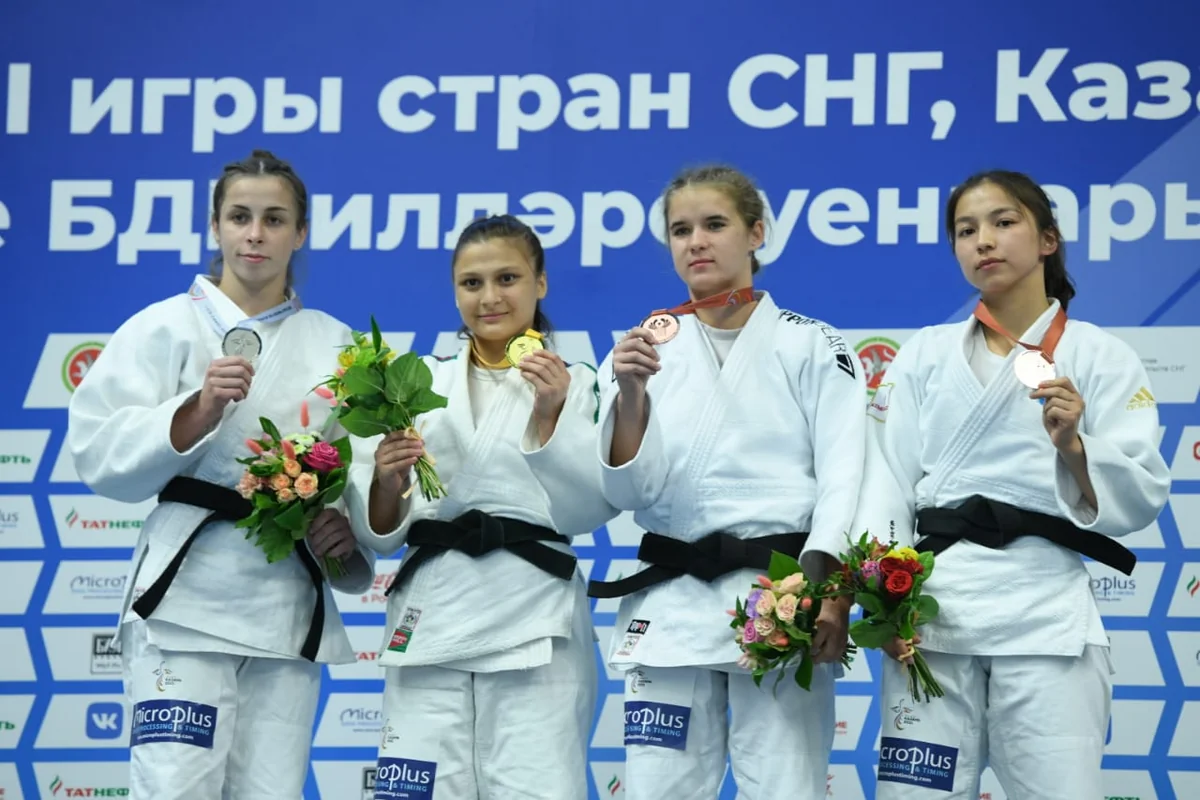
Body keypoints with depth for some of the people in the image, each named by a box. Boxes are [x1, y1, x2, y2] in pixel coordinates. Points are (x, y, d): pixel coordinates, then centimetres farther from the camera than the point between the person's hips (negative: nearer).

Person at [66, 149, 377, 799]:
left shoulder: (335, 346, 12)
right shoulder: (164, 327, 2)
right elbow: (100, 454, -5)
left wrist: (348, 526, -5)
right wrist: (200, 411, -18)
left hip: (291, 602, 4)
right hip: (187, 592, -4)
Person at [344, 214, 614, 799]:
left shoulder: (575, 384, 9)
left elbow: (588, 511, -2)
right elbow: (382, 531, 10)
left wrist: (551, 415, -11)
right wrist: (387, 483, -10)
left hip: (534, 624, -2)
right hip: (431, 618, 2)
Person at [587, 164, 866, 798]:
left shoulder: (813, 346, 4)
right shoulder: (641, 351, 10)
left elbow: (844, 478, -3)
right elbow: (628, 492, 2)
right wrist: (630, 395, -14)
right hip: (670, 604, 2)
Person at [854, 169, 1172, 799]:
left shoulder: (1102, 358, 7)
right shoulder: (925, 355, 14)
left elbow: (1139, 498, 0)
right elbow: (888, 480, 4)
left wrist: (1073, 447, -18)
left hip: (1045, 609, -2)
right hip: (930, 607, 2)